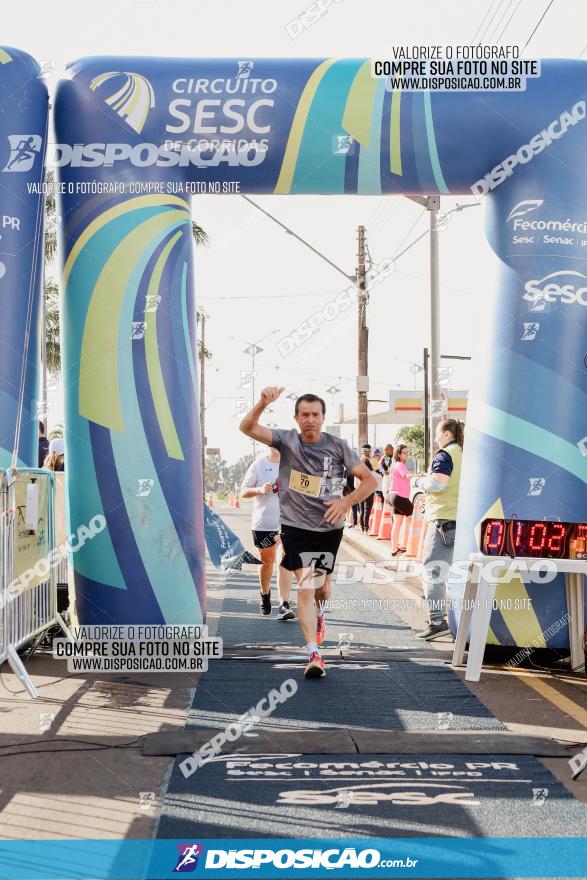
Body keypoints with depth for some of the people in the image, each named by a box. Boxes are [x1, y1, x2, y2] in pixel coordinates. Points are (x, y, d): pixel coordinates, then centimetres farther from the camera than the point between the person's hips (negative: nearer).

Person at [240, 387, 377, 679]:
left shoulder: (337, 446, -4)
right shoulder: (286, 439, -5)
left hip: (329, 527, 2)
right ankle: (314, 654, -16)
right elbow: (248, 428, -17)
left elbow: (370, 480, -1)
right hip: (296, 526, -2)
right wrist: (263, 403, -35)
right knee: (305, 586, -16)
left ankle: (318, 615, 52)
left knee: (322, 586, 16)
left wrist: (346, 502, -17)